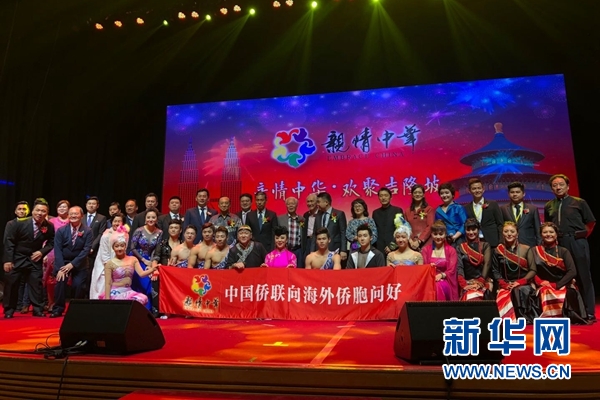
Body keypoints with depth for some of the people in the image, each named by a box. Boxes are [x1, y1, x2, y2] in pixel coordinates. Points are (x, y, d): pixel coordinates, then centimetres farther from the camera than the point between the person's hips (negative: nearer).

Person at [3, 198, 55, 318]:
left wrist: (42, 251, -14)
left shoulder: (49, 227, -9)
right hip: (16, 258, -1)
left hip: (34, 259, 1)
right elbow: (9, 241, -10)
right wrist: (8, 260, -14)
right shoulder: (19, 223, -14)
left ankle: (38, 310, 8)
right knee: (11, 285, 4)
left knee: (36, 284, 0)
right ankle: (8, 311, 17)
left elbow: (51, 242, 4)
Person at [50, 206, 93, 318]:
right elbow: (57, 250, -8)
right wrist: (60, 268, -18)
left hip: (79, 263, -1)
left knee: (78, 284, -15)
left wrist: (72, 264, -21)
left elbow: (86, 250, -13)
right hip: (63, 262, 1)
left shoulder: (87, 231, -6)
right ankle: (58, 309, -4)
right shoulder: (61, 231, -2)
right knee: (60, 281, -20)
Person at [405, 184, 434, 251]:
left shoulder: (429, 209, 5)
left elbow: (430, 227, -4)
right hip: (412, 244, 2)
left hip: (425, 243, -2)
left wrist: (419, 241, -12)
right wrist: (410, 241, -5)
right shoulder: (408, 211, 14)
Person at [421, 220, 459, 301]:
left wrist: (441, 275, -19)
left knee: (439, 286, -36)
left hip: (445, 281, -1)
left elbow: (451, 271, 2)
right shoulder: (425, 250, 15)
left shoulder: (451, 250, 11)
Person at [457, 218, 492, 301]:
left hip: (483, 282, 0)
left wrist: (480, 282, -16)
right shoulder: (460, 248, 16)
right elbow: (459, 267, 2)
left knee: (474, 298, -35)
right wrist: (464, 284, -16)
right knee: (468, 297, -35)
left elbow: (487, 264, -1)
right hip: (467, 282, 0)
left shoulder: (485, 246, 14)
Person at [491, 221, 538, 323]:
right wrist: (504, 284, -11)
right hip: (506, 286, 0)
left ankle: (524, 318, -23)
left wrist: (519, 282, -13)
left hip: (524, 284, 0)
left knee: (520, 290, -35)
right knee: (502, 297, -33)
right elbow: (495, 271, 6)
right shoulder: (497, 251, 9)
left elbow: (533, 270, 1)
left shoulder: (526, 249, 7)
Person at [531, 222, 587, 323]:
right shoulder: (534, 250, 7)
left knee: (569, 294, -34)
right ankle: (550, 317, -17)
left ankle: (566, 317, -14)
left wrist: (557, 285, -16)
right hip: (544, 287, -1)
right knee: (546, 294, -36)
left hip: (563, 286, 1)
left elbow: (572, 272, -5)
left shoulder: (563, 251, 8)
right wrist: (540, 282, -17)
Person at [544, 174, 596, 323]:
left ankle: (589, 313, 10)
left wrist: (582, 235, 2)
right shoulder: (549, 206, 9)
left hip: (577, 243, -3)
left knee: (583, 276, 3)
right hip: (559, 244, 3)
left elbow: (590, 222, 5)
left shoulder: (579, 202, 2)